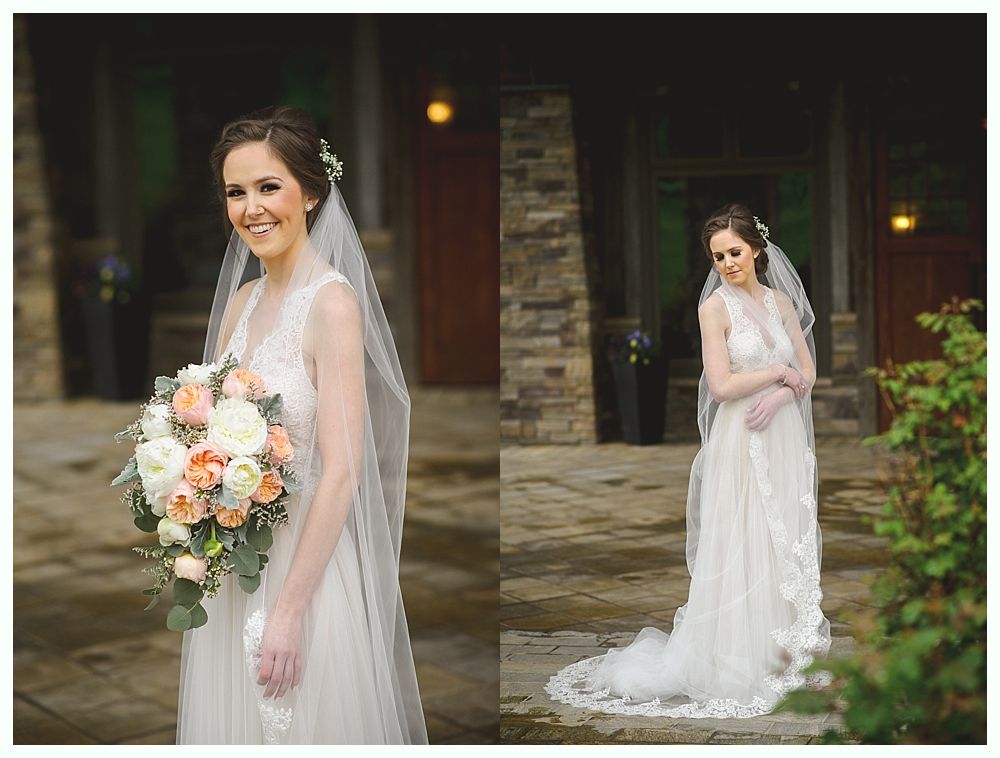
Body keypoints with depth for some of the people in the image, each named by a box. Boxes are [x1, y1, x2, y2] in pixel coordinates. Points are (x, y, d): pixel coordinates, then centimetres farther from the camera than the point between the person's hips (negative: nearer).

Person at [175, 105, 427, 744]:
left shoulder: (333, 302, -16)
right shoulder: (242, 299, 7)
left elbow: (342, 473, -20)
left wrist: (289, 611, -21)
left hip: (303, 565, -7)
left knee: (301, 726, 7)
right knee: (236, 723, 18)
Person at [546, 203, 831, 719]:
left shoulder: (781, 301, 7)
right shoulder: (715, 307, -8)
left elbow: (807, 370, 7)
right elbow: (721, 385, -15)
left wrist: (779, 396, -11)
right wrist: (777, 371, -8)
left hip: (784, 437, 5)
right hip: (741, 444, -5)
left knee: (787, 544, 10)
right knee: (742, 546, -2)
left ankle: (784, 651, 23)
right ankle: (736, 661, 9)